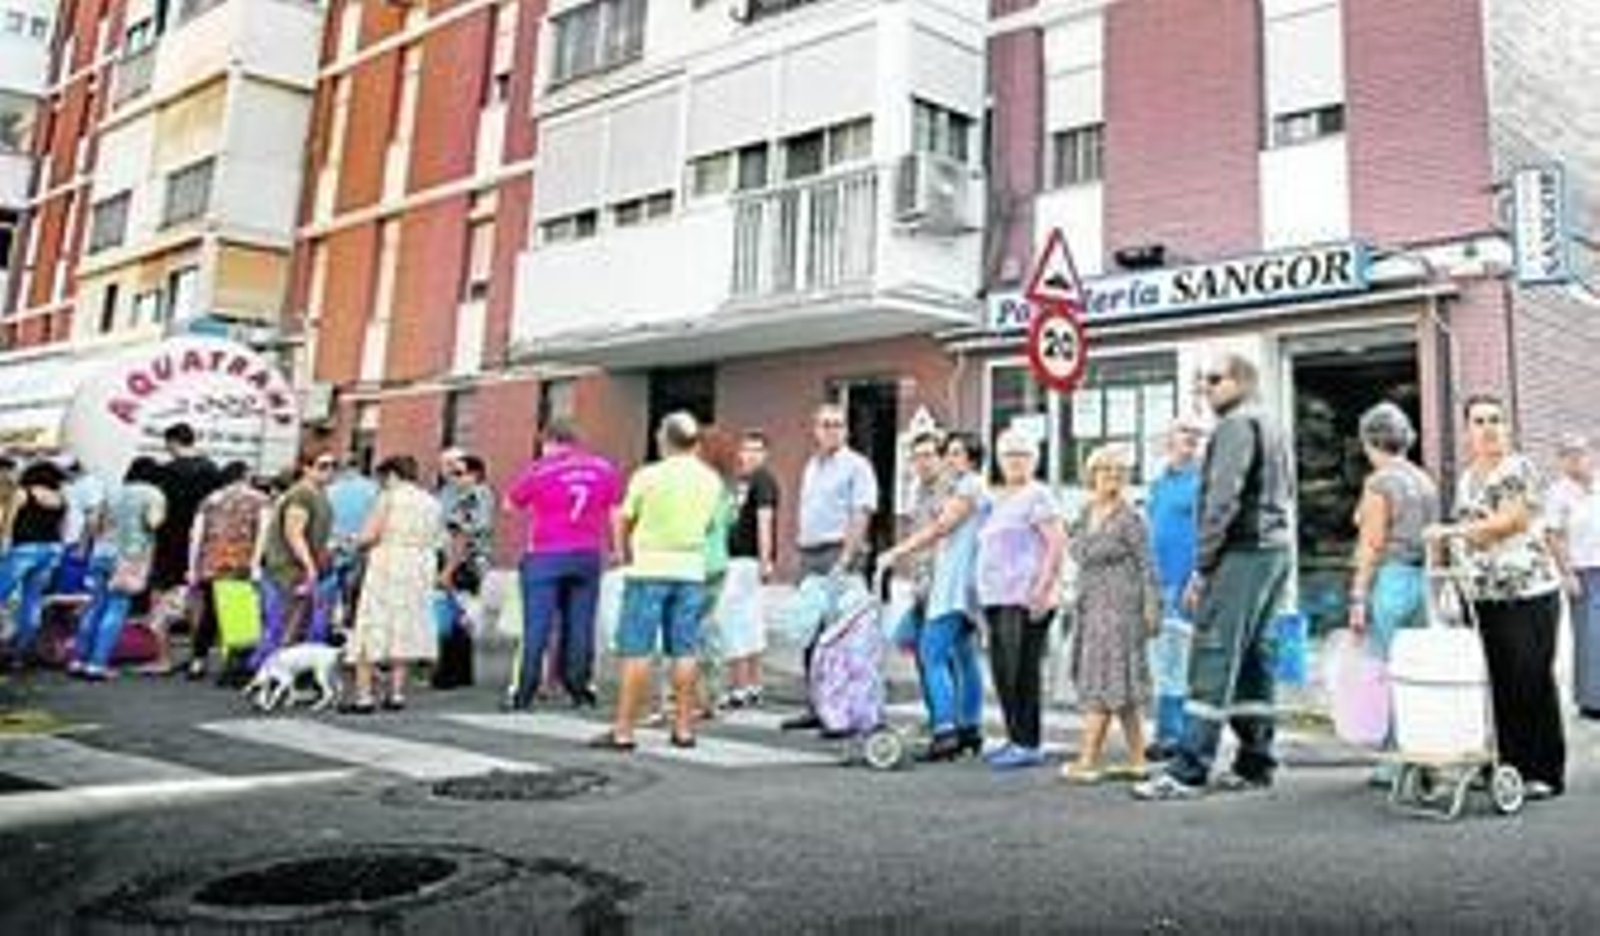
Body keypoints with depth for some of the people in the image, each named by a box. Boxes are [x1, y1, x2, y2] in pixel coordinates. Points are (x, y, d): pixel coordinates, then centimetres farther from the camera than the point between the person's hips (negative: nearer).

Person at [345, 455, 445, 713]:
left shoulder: (389, 497, -7)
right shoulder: (433, 503, 10)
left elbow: (368, 537, -12)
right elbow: (438, 543, 9)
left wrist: (365, 546, 8)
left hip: (387, 569, -5)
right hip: (420, 571, 5)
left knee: (371, 631, 1)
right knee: (403, 631, 11)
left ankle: (364, 696, -1)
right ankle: (396, 694, 10)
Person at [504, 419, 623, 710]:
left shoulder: (539, 470, -4)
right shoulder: (605, 469, 6)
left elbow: (510, 504, 7)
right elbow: (617, 512, 10)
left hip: (546, 557, -3)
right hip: (589, 556, 3)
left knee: (537, 626, 0)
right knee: (580, 625, 8)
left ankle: (523, 694, 1)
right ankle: (581, 688, 11)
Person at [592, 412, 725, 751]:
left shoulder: (649, 475, -7)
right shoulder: (712, 480, 5)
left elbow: (623, 521, 3)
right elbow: (709, 524, 11)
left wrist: (624, 552, 20)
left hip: (650, 569, -4)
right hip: (692, 570, 4)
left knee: (636, 651, -1)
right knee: (685, 651, 8)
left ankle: (623, 731, 1)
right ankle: (684, 728, 12)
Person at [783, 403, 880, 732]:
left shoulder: (856, 466, -4)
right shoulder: (811, 466, 19)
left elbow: (861, 516, -12)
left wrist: (845, 560, -19)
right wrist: (801, 550, 12)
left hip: (838, 553, -8)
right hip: (809, 555, 8)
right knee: (809, 634, 9)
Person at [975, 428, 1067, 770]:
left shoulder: (1036, 496, -6)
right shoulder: (997, 500, 21)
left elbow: (1058, 542, -14)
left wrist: (1043, 588, -21)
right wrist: (983, 591, 19)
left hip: (1025, 600, -9)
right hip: (997, 598, 9)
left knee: (1021, 672, -8)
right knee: (1003, 671, 9)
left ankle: (1029, 745, -1)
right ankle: (1015, 739, 19)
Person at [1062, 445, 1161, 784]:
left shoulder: (1129, 518, -7)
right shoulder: (1085, 515, 13)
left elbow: (1147, 567, -8)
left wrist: (1151, 611, -13)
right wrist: (1077, 608, 18)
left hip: (1119, 607, -7)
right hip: (1090, 608, 8)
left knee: (1103, 684, -6)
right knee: (1121, 690, 10)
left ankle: (1088, 761, -3)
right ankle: (1137, 761, 16)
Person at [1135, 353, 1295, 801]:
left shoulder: (1237, 425, -8)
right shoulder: (1275, 429, 21)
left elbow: (1222, 500, -16)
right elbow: (1285, 497, 20)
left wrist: (1201, 567, -15)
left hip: (1242, 551, -10)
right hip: (1277, 549, 10)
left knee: (1213, 659, -12)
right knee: (1255, 658, 11)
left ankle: (1188, 771, -13)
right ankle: (1255, 764, 16)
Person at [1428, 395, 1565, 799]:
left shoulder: (1519, 469, -5)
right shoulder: (1465, 479, 15)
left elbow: (1510, 521, -17)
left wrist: (1453, 531, -21)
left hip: (1528, 593, -6)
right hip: (1485, 598, 6)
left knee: (1533, 683, -4)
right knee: (1501, 685, 7)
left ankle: (1546, 773, 5)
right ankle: (1512, 766, 14)